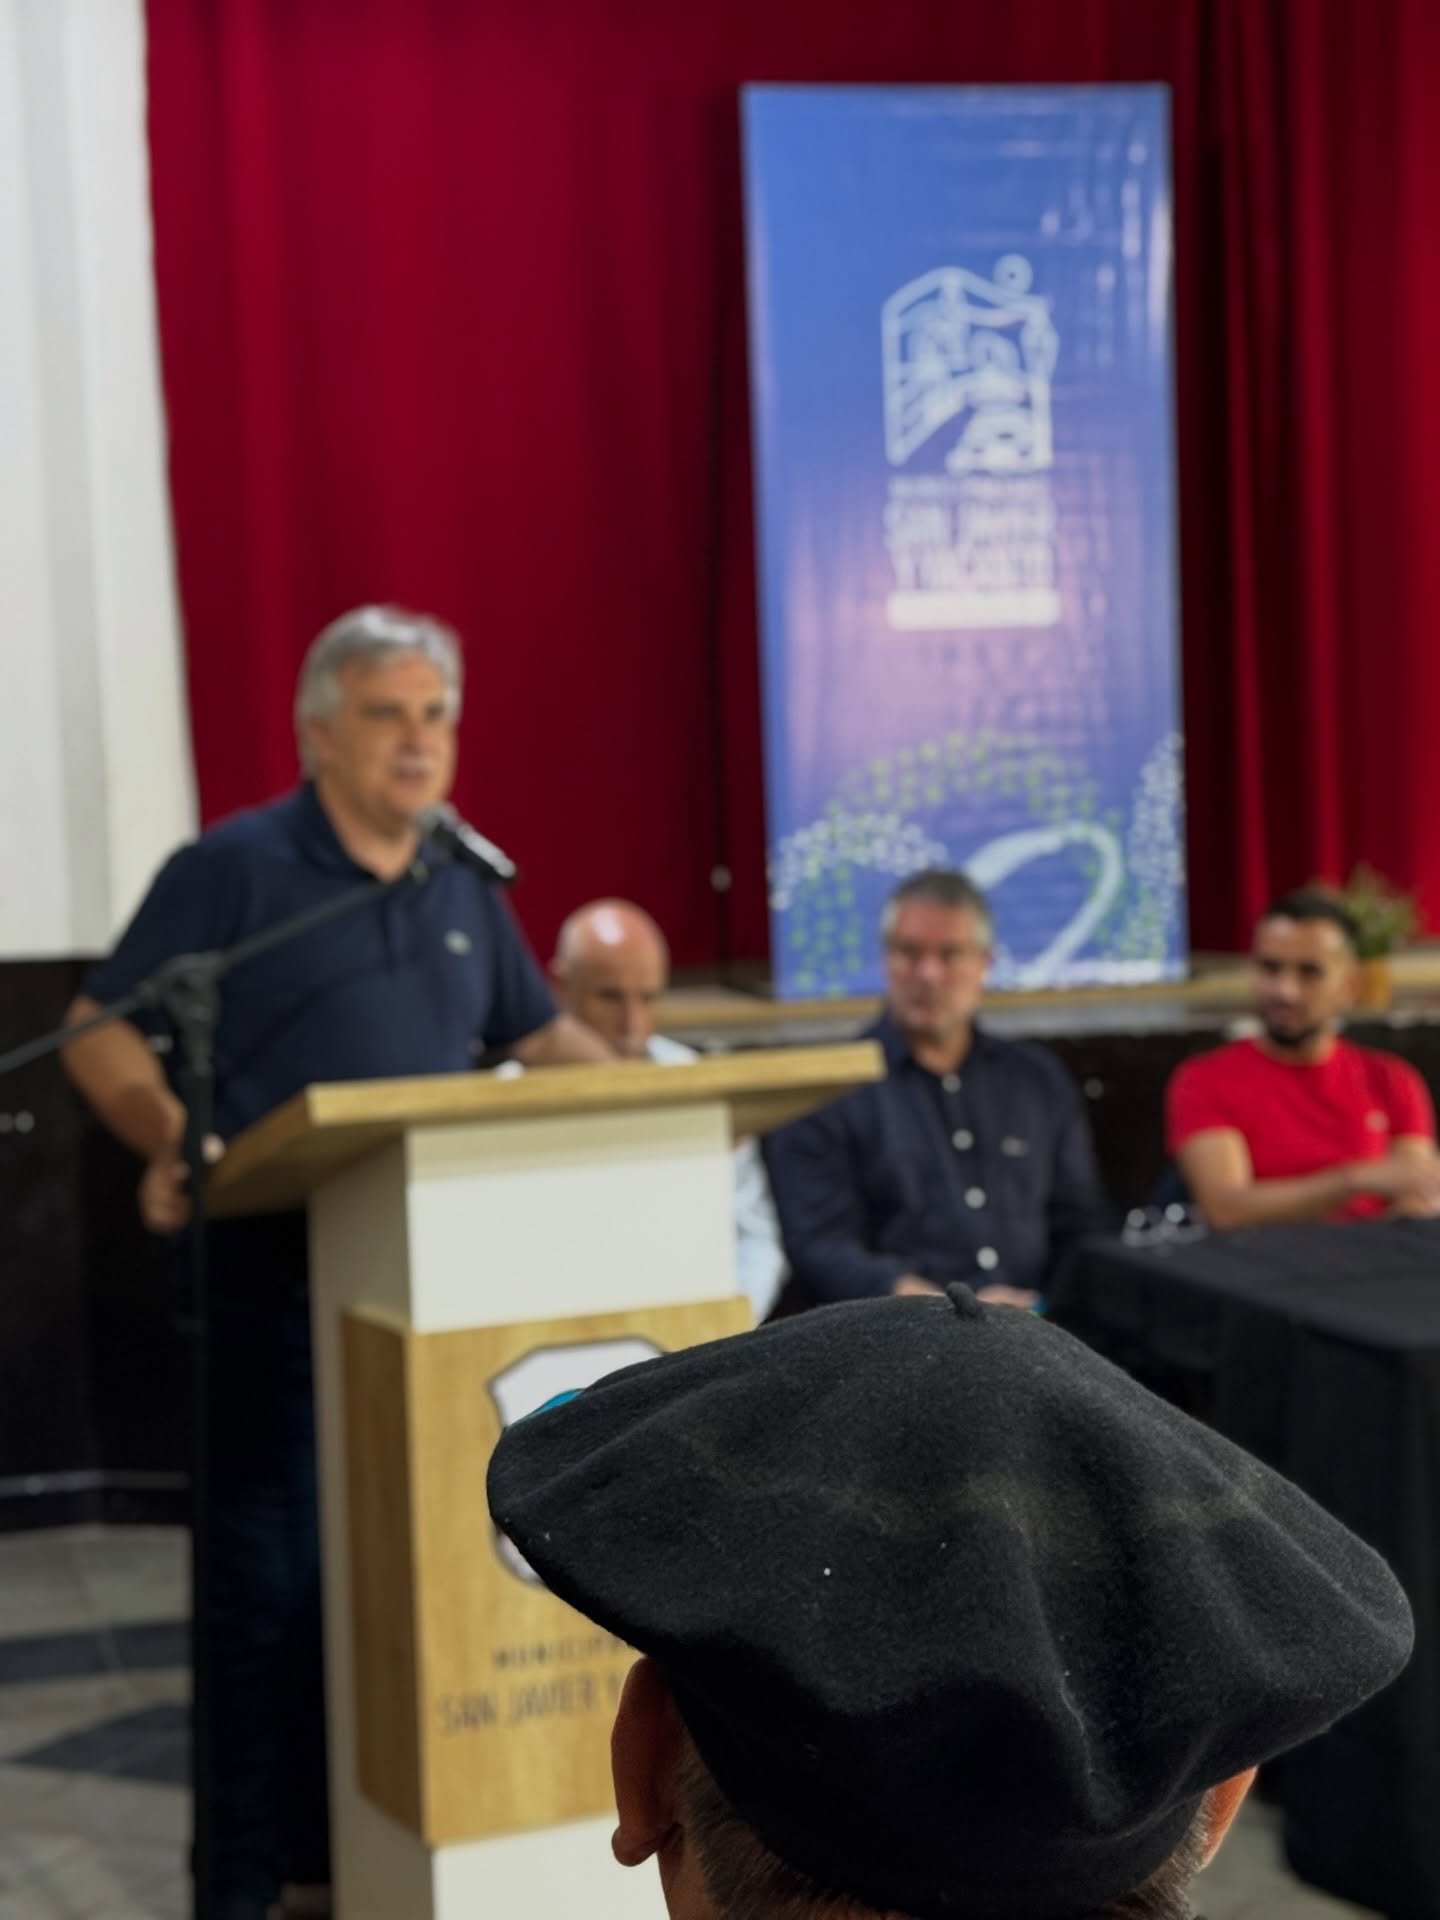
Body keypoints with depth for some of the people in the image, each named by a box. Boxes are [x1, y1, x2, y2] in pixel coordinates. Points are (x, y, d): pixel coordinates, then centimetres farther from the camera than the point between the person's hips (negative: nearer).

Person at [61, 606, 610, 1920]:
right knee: (271, 1570, 0)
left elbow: (545, 1035, 22)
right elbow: (102, 1035, -4)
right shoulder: (232, 870, -3)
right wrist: (171, 1143, -22)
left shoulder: (464, 888, 15)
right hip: (283, 1279, -5)